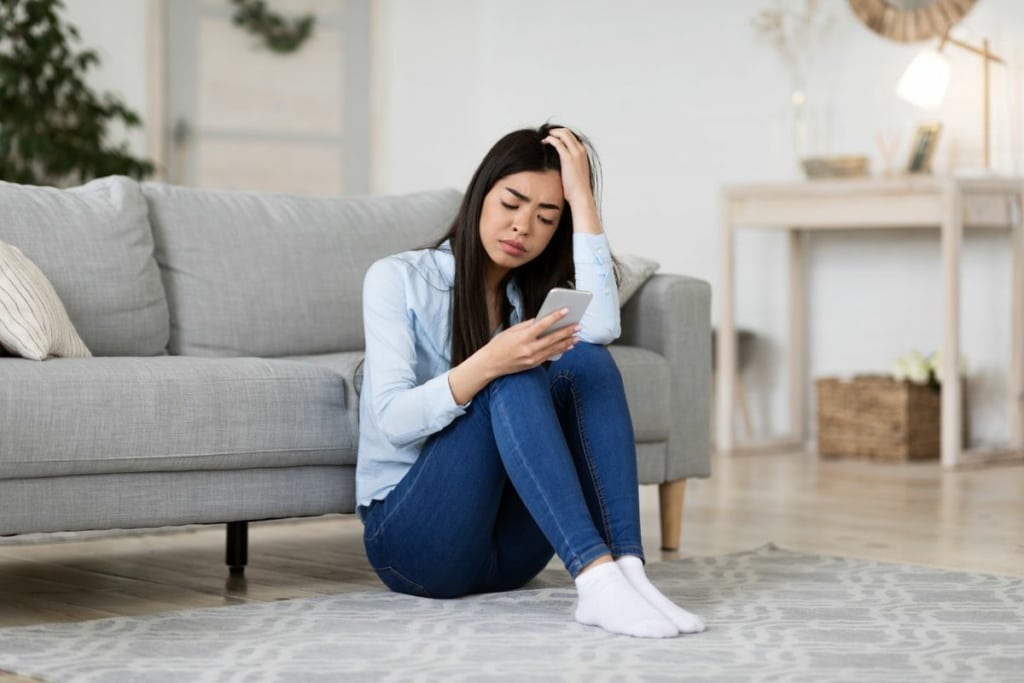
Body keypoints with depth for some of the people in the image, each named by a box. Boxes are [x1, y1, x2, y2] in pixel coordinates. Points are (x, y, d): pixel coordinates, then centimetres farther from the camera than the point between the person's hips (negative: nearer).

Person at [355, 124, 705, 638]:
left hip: (509, 551, 4)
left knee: (586, 361, -19)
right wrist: (488, 365, -33)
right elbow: (393, 420, -16)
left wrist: (582, 195, -11)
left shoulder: (537, 295, 11)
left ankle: (626, 569, -34)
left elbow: (601, 328, -14)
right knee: (513, 381, -29)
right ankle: (595, 574, -43)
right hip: (409, 535, -4)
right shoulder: (398, 279, -3)